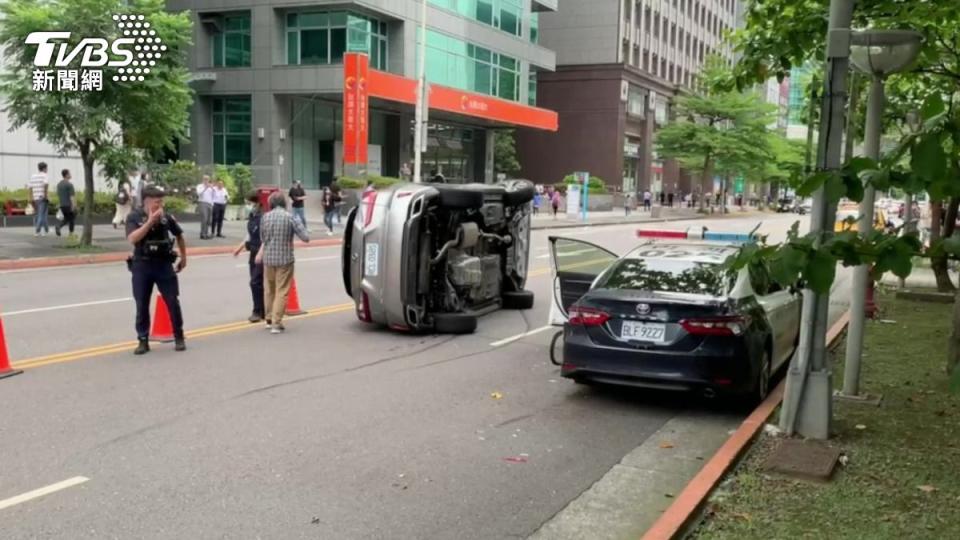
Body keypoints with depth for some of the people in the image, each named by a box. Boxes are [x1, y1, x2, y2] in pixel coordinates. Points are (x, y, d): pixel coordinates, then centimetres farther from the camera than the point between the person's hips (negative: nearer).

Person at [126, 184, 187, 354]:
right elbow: (132, 239, -23)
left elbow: (179, 235, 17)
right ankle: (143, 340, 15)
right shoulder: (134, 217, -6)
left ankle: (179, 337, 15)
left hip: (164, 264, 1)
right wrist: (150, 221, -26)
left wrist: (183, 257, 20)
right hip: (142, 266, -1)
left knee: (173, 302, 1)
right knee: (142, 306, 4)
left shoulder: (166, 217, 1)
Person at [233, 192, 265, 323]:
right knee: (258, 283, 12)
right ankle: (263, 311, 19)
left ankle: (258, 312, 0)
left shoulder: (262, 218, -16)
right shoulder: (251, 217, 10)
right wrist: (240, 247, 18)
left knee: (255, 282, -9)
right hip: (254, 253, 9)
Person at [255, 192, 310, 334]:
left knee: (269, 290, 19)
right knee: (281, 291, 1)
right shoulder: (290, 217, -11)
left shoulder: (265, 217, -2)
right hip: (285, 259, -3)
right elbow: (305, 238, -11)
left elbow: (263, 238, 8)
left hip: (268, 258, 3)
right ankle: (276, 323, -4)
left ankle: (270, 319, 29)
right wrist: (299, 223, 5)